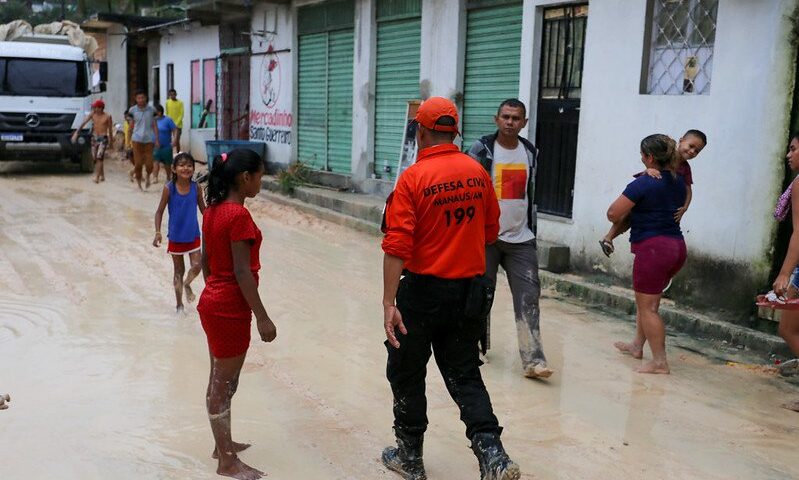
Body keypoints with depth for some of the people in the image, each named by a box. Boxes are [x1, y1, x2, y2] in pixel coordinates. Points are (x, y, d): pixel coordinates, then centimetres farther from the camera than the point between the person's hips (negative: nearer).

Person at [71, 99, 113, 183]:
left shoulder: (107, 117, -7)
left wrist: (111, 140, 11)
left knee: (99, 157, -17)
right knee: (95, 158, 8)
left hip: (103, 138, -5)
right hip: (94, 137, 5)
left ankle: (96, 177, -19)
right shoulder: (92, 114, 1)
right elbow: (83, 123, -2)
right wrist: (76, 133, -9)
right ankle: (102, 176, 21)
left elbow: (110, 130, 3)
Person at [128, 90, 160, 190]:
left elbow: (154, 125, 6)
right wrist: (129, 140, 9)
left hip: (149, 139, 0)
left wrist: (157, 139, 1)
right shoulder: (133, 110, 3)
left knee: (149, 165, -2)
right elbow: (131, 126, 9)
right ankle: (139, 185, 14)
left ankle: (148, 176, 31)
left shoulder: (151, 110, 4)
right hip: (137, 140, 0)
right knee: (138, 164, 0)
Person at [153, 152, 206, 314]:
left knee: (196, 266, -4)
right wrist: (158, 232, -15)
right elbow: (159, 211, -7)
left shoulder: (196, 188, -8)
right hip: (176, 236, -1)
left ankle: (187, 284, 31)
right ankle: (179, 304, 26)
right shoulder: (169, 188, -13)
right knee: (179, 271, 10)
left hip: (193, 235, 2)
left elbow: (203, 209, 3)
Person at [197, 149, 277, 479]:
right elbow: (242, 272, -22)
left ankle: (223, 444, 35)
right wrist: (262, 317, -18)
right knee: (224, 384, 2)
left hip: (212, 302, 9)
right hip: (230, 309, -9)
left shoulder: (212, 210, 6)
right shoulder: (238, 215, -21)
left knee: (220, 381, 20)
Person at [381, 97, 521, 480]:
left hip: (424, 290, -4)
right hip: (470, 290, 5)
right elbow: (491, 232, 10)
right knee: (464, 375, 15)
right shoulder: (478, 173, 1)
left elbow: (397, 246, -20)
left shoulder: (413, 178, -14)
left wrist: (389, 303, -19)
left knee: (407, 374, 14)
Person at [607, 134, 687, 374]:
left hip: (653, 248, -8)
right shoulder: (679, 181, 9)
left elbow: (613, 214, -14)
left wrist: (626, 218, 9)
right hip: (677, 246, 8)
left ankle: (659, 362, 3)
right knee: (646, 300, 22)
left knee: (648, 307, 1)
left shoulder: (643, 183, -14)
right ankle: (637, 345, 34)